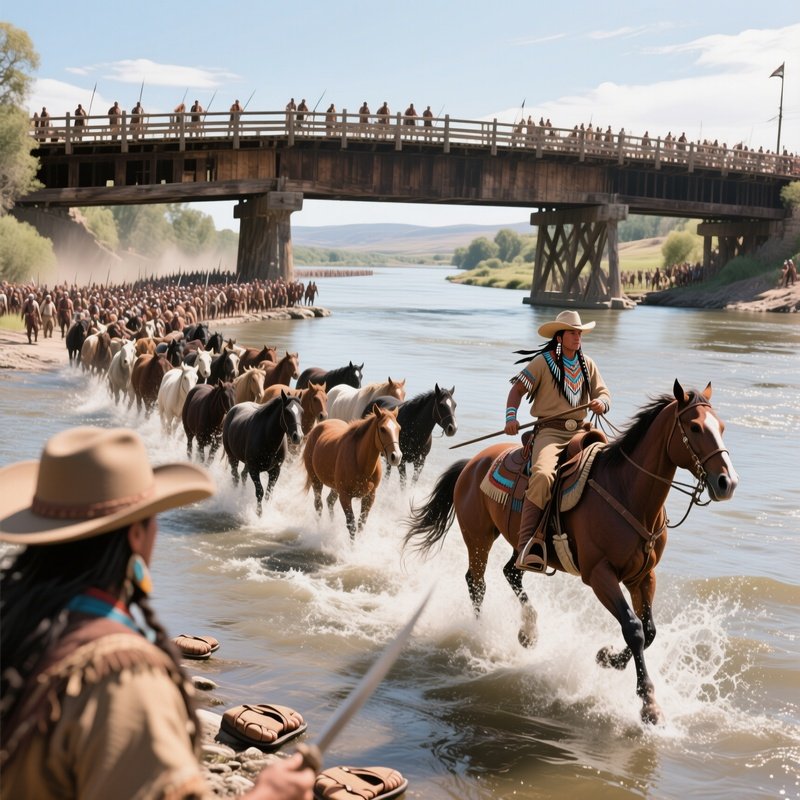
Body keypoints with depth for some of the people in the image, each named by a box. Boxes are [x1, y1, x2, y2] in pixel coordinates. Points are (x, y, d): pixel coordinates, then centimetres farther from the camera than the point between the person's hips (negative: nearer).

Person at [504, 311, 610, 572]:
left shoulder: (587, 364, 18)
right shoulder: (543, 362, 3)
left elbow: (604, 394, 15)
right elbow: (518, 389, 1)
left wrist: (601, 403, -10)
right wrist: (511, 416, -15)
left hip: (580, 432, 5)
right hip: (549, 431, -5)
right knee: (542, 476, -33)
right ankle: (528, 546, -32)